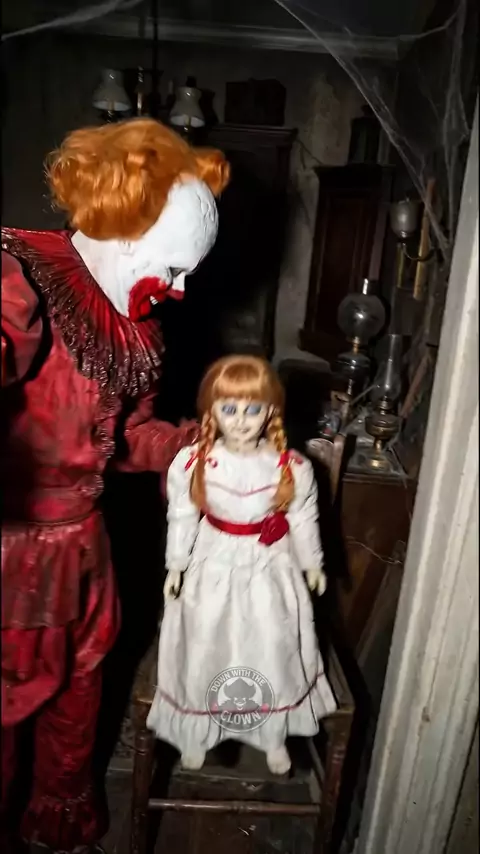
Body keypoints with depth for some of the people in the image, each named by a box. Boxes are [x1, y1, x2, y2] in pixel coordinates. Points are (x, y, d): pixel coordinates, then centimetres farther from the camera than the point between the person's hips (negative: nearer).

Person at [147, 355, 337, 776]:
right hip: (215, 568, 0)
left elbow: (303, 520, -3)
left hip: (269, 570, 0)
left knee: (273, 651, 15)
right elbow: (181, 518, -5)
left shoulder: (293, 468, -18)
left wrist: (312, 565, 8)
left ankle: (275, 735, 43)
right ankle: (195, 734, 43)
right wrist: (176, 567, 2)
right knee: (205, 650, 16)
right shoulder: (192, 463, -18)